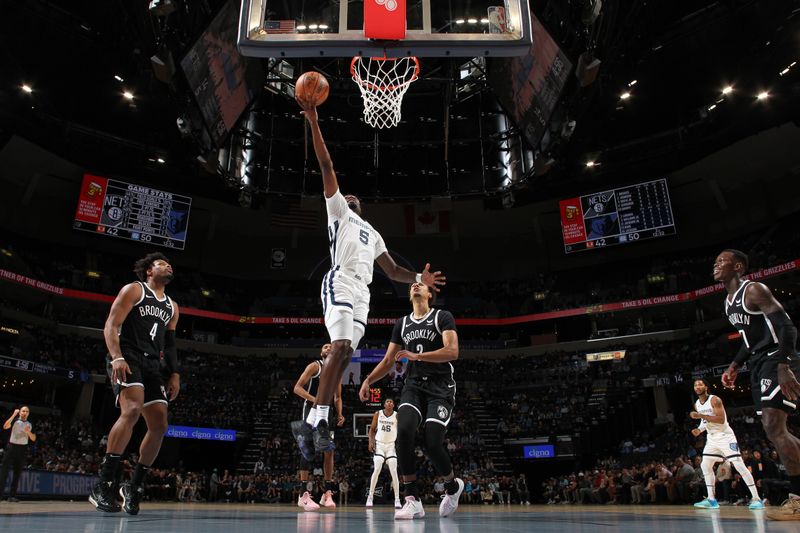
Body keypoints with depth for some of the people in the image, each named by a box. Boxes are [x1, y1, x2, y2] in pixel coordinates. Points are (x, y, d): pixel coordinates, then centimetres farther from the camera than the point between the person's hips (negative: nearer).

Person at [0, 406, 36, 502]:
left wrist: (28, 432, -8)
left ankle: (12, 495, 6)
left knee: (17, 472, 3)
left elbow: (33, 439, 12)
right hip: (11, 447, -3)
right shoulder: (14, 421, 3)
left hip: (23, 449, 3)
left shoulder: (29, 425, 13)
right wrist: (14, 415, -19)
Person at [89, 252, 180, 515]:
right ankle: (104, 486, -24)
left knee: (159, 426, 0)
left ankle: (134, 486, 14)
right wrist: (117, 357, -21)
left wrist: (174, 374, 12)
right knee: (132, 409, -30)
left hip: (152, 365, 7)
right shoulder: (134, 289, 4)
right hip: (128, 359, -7)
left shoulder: (172, 307, 22)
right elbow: (111, 325, -6)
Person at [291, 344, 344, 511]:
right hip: (311, 411, -6)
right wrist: (314, 399, -26)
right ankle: (304, 495, -11)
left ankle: (327, 493, 11)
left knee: (328, 451, 3)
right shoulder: (314, 366, -4)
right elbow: (297, 388, -11)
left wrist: (339, 414, 4)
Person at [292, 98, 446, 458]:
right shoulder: (338, 210, 18)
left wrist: (419, 278, 10)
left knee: (344, 355, -3)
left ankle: (310, 426, -3)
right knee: (341, 347, -23)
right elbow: (326, 166, 9)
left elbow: (392, 271, 28)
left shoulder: (372, 233, 33)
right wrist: (314, 122, 3)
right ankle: (319, 419, -24)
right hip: (340, 282, -6)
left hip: (362, 292, 6)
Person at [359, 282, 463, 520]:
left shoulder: (443, 317, -1)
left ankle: (453, 486, 18)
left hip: (440, 387, -4)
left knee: (432, 443, -15)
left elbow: (452, 351, -15)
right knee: (403, 431, -23)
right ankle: (412, 500, -14)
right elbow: (388, 360, 17)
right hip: (414, 386, 4)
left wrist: (417, 356, -23)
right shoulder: (401, 323, 15)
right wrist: (368, 380, 3)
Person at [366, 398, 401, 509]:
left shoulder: (397, 416, -5)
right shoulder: (378, 414, -2)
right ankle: (370, 497, -1)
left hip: (391, 445, 0)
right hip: (379, 445, 0)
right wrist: (371, 442, -6)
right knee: (376, 470, -11)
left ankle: (397, 499, -2)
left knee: (394, 472, -7)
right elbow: (372, 429, 6)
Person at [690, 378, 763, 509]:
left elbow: (721, 419, -27)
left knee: (739, 465, -11)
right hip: (711, 438, 8)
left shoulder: (715, 400, -17)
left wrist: (701, 416, -31)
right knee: (705, 466, 1)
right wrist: (699, 429, 1)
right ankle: (711, 499, 5)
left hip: (725, 436, -7)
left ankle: (756, 498, -3)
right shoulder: (697, 404, 7)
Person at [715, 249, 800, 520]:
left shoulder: (754, 290, -12)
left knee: (773, 427, -16)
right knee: (776, 430, 10)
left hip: (777, 360, -10)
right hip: (759, 365, 10)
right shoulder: (729, 302, 16)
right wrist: (734, 366, 19)